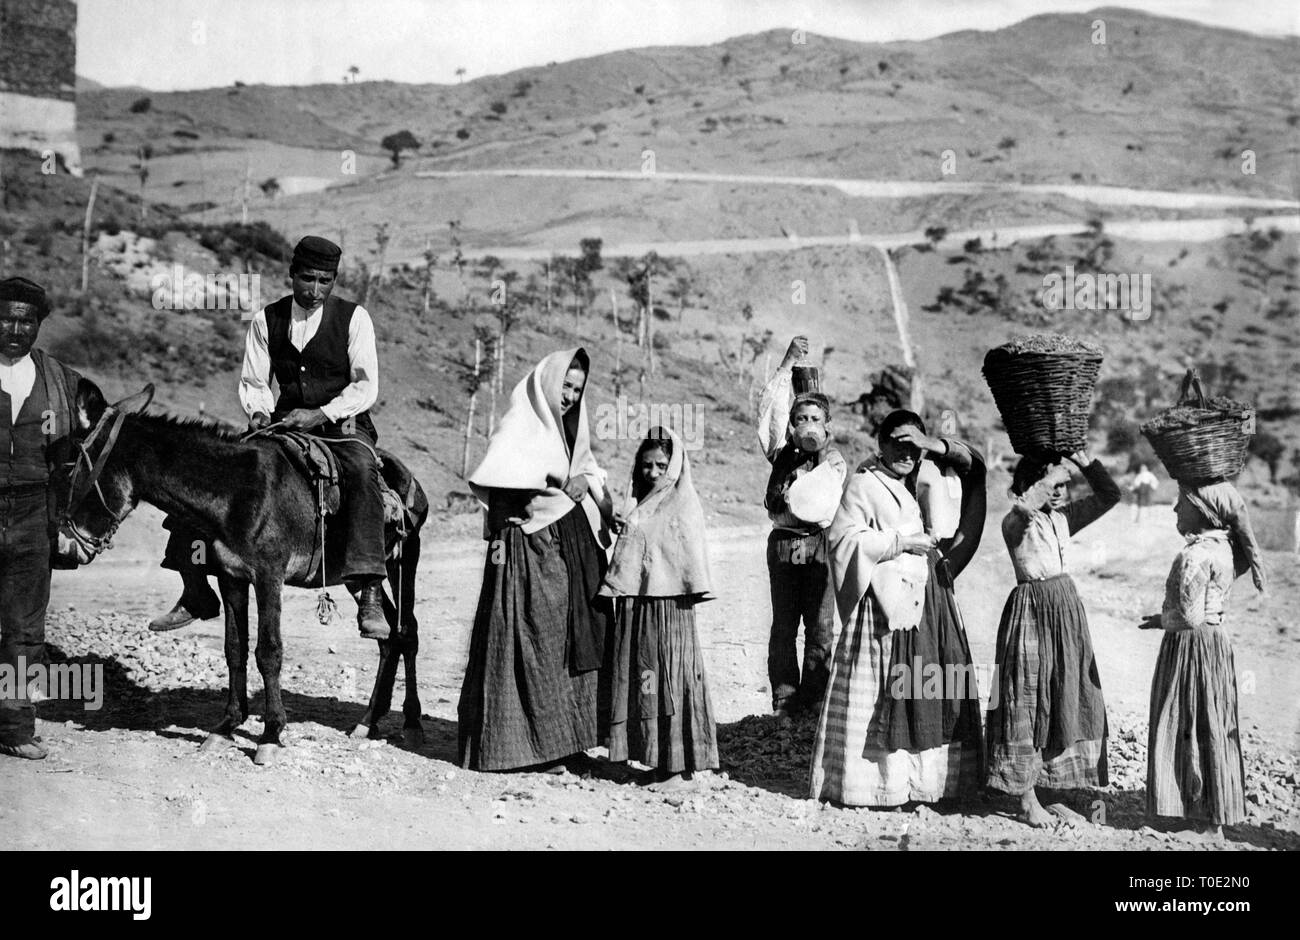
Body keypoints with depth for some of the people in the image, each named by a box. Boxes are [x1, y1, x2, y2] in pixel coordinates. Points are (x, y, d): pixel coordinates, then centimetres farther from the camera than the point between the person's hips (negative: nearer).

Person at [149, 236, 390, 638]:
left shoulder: (354, 317, -2)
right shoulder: (266, 319, 9)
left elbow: (366, 387, -7)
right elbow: (252, 383, 12)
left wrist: (320, 414, -21)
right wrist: (260, 413, -11)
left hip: (343, 427, -4)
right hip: (284, 427, 4)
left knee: (362, 471, -39)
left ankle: (369, 593, -42)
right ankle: (196, 595, 1)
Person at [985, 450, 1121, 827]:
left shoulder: (1064, 517, 8)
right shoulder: (1016, 521, -13)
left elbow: (1109, 495, 8)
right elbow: (1022, 510, -37)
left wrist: (1082, 460, -2)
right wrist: (1047, 480, -28)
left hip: (1066, 610, 8)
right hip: (1032, 610, -8)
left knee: (1068, 700, 9)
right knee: (1028, 702, -3)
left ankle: (1049, 788, 20)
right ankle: (1027, 799, 4)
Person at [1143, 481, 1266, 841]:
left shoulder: (1195, 556, -22)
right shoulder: (1226, 547, 5)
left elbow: (1188, 616, -22)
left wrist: (1161, 620, -4)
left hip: (1190, 647, -9)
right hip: (1216, 640, 9)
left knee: (1189, 732, 0)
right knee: (1212, 731, 16)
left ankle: (1207, 826, 7)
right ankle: (1215, 819, 25)